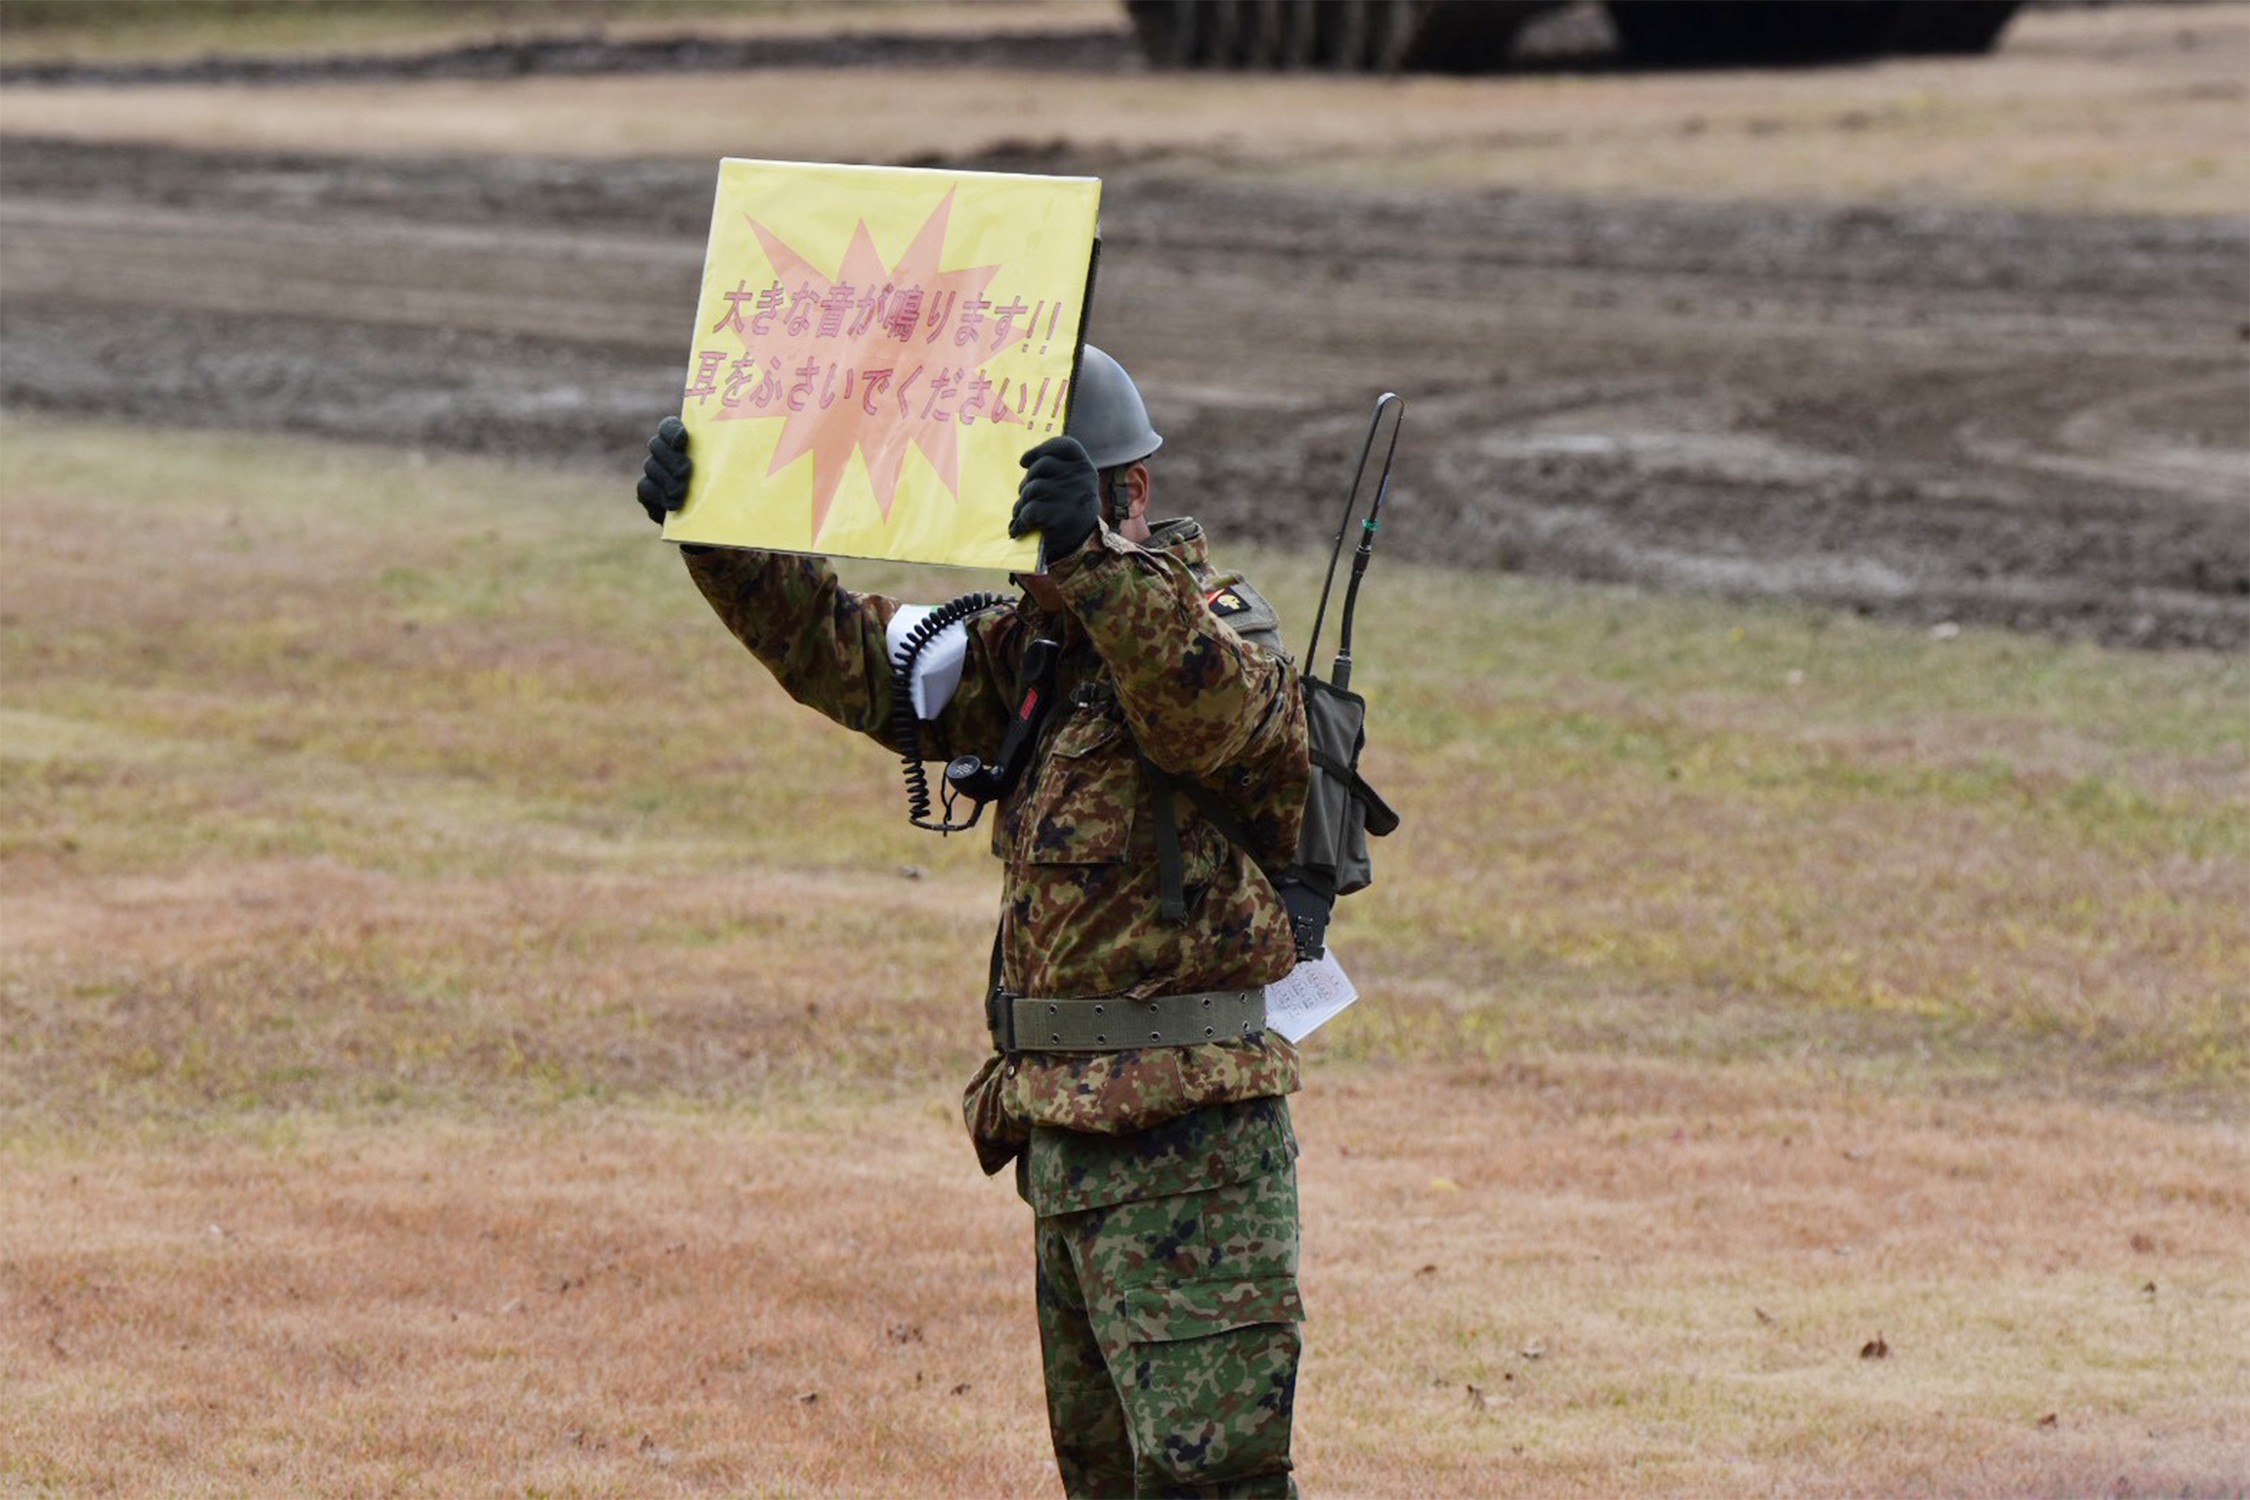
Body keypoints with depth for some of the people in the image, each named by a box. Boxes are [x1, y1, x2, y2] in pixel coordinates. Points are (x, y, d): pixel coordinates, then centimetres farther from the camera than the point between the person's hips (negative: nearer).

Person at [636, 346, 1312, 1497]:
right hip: (1067, 1143, 9)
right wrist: (711, 527, -2)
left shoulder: (1213, 627, -11)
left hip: (1188, 1153, -9)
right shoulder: (1035, 650, 14)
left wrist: (1093, 555, -48)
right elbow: (855, 658, 11)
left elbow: (1217, 711, -34)